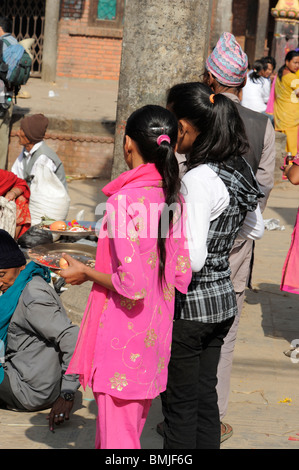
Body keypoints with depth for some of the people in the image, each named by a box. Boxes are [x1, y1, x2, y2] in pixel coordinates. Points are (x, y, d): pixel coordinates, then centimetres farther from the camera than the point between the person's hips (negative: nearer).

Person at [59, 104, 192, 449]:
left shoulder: (124, 199, -18)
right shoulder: (173, 198, 2)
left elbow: (132, 285, -22)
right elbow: (181, 277, 4)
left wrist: (86, 273, -6)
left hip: (122, 334, -7)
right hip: (154, 337, 7)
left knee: (116, 437, 2)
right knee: (132, 430, 18)